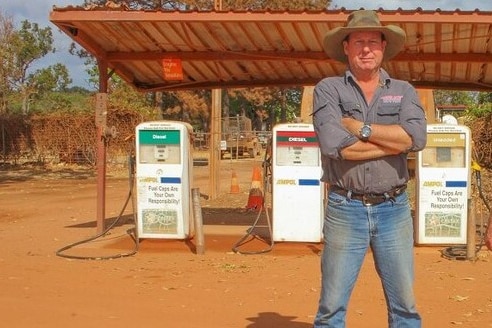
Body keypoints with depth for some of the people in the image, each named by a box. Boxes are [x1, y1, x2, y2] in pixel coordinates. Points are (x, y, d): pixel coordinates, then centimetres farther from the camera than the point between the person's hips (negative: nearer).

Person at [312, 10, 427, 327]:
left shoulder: (404, 91, 7)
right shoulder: (328, 89, -1)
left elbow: (417, 136, -12)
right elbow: (333, 144, -17)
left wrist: (359, 127, -13)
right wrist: (396, 141, -10)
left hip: (394, 209, 2)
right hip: (345, 210, -2)